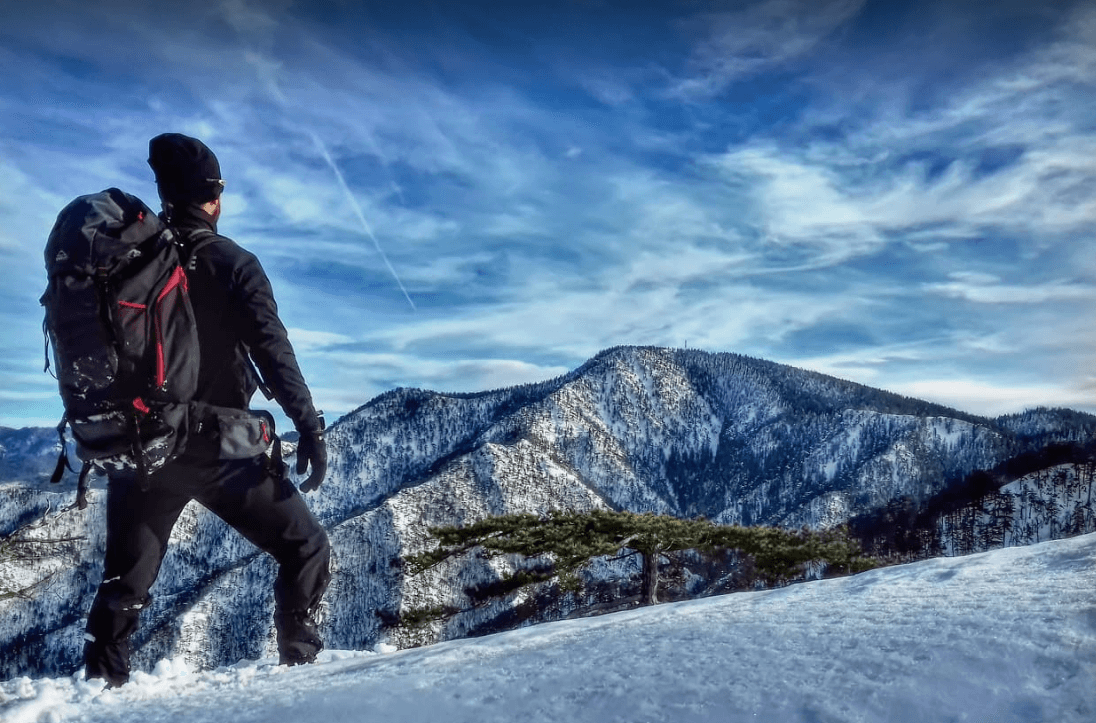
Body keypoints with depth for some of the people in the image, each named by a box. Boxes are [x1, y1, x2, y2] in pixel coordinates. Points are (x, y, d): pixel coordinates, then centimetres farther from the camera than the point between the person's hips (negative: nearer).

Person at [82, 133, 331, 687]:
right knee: (306, 549, 9)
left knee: (124, 581, 19)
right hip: (217, 447, -5)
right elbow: (273, 351, -15)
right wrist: (309, 426, -14)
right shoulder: (231, 264, -7)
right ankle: (300, 661, 4)